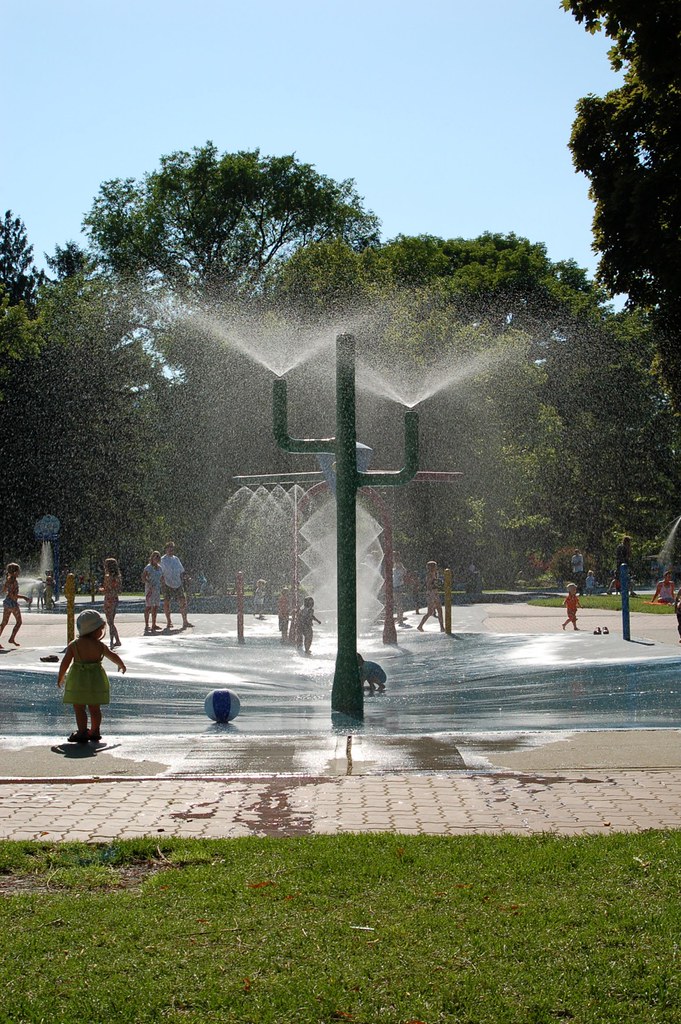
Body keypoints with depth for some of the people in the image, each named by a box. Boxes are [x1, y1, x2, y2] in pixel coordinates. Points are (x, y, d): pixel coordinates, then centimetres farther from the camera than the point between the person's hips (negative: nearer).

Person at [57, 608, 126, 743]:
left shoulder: (74, 645, -6)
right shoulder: (100, 645, -3)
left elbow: (65, 662, -6)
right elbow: (113, 656, 9)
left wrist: (60, 677, 8)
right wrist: (122, 665, 29)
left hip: (78, 680, -2)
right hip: (96, 679, 2)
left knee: (79, 708, 3)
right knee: (95, 708, 13)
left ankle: (82, 732, 0)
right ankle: (95, 732, 20)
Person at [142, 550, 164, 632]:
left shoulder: (159, 567, 11)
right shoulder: (148, 567, -9)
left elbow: (162, 579, 21)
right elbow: (143, 577, -17)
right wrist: (150, 584, -26)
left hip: (157, 589, 7)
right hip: (149, 589, -7)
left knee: (156, 607, 10)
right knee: (148, 606, -8)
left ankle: (154, 625, 19)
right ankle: (147, 626, -7)